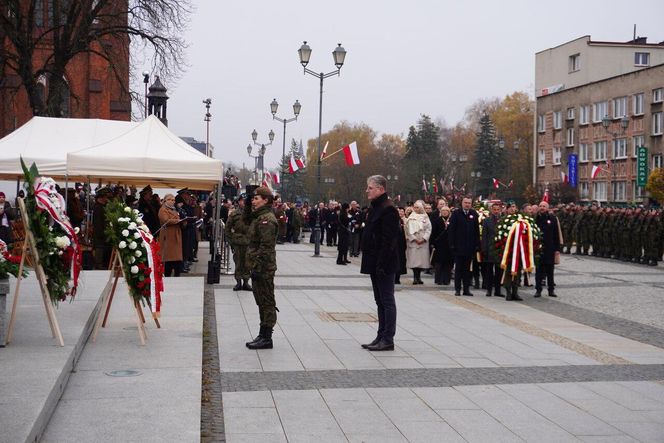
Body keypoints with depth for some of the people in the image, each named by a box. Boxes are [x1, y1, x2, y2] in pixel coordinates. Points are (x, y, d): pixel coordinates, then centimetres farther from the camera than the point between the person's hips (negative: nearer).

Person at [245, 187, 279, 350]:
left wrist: (257, 266, -22)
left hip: (264, 269, -11)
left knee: (266, 302, -4)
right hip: (258, 267, 11)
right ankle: (263, 335, 24)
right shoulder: (259, 217, 17)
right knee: (261, 301, 15)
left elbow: (266, 246, -22)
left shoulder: (267, 219, -16)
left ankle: (266, 338, 0)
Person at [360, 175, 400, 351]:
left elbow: (388, 240, -21)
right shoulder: (374, 208, 15)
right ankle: (381, 337, 20)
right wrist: (369, 262, 15)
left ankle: (388, 339, 1)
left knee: (387, 300, -4)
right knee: (380, 301, 13)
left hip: (384, 264, -10)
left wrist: (381, 264, -23)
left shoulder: (388, 210, -16)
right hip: (375, 263, 10)